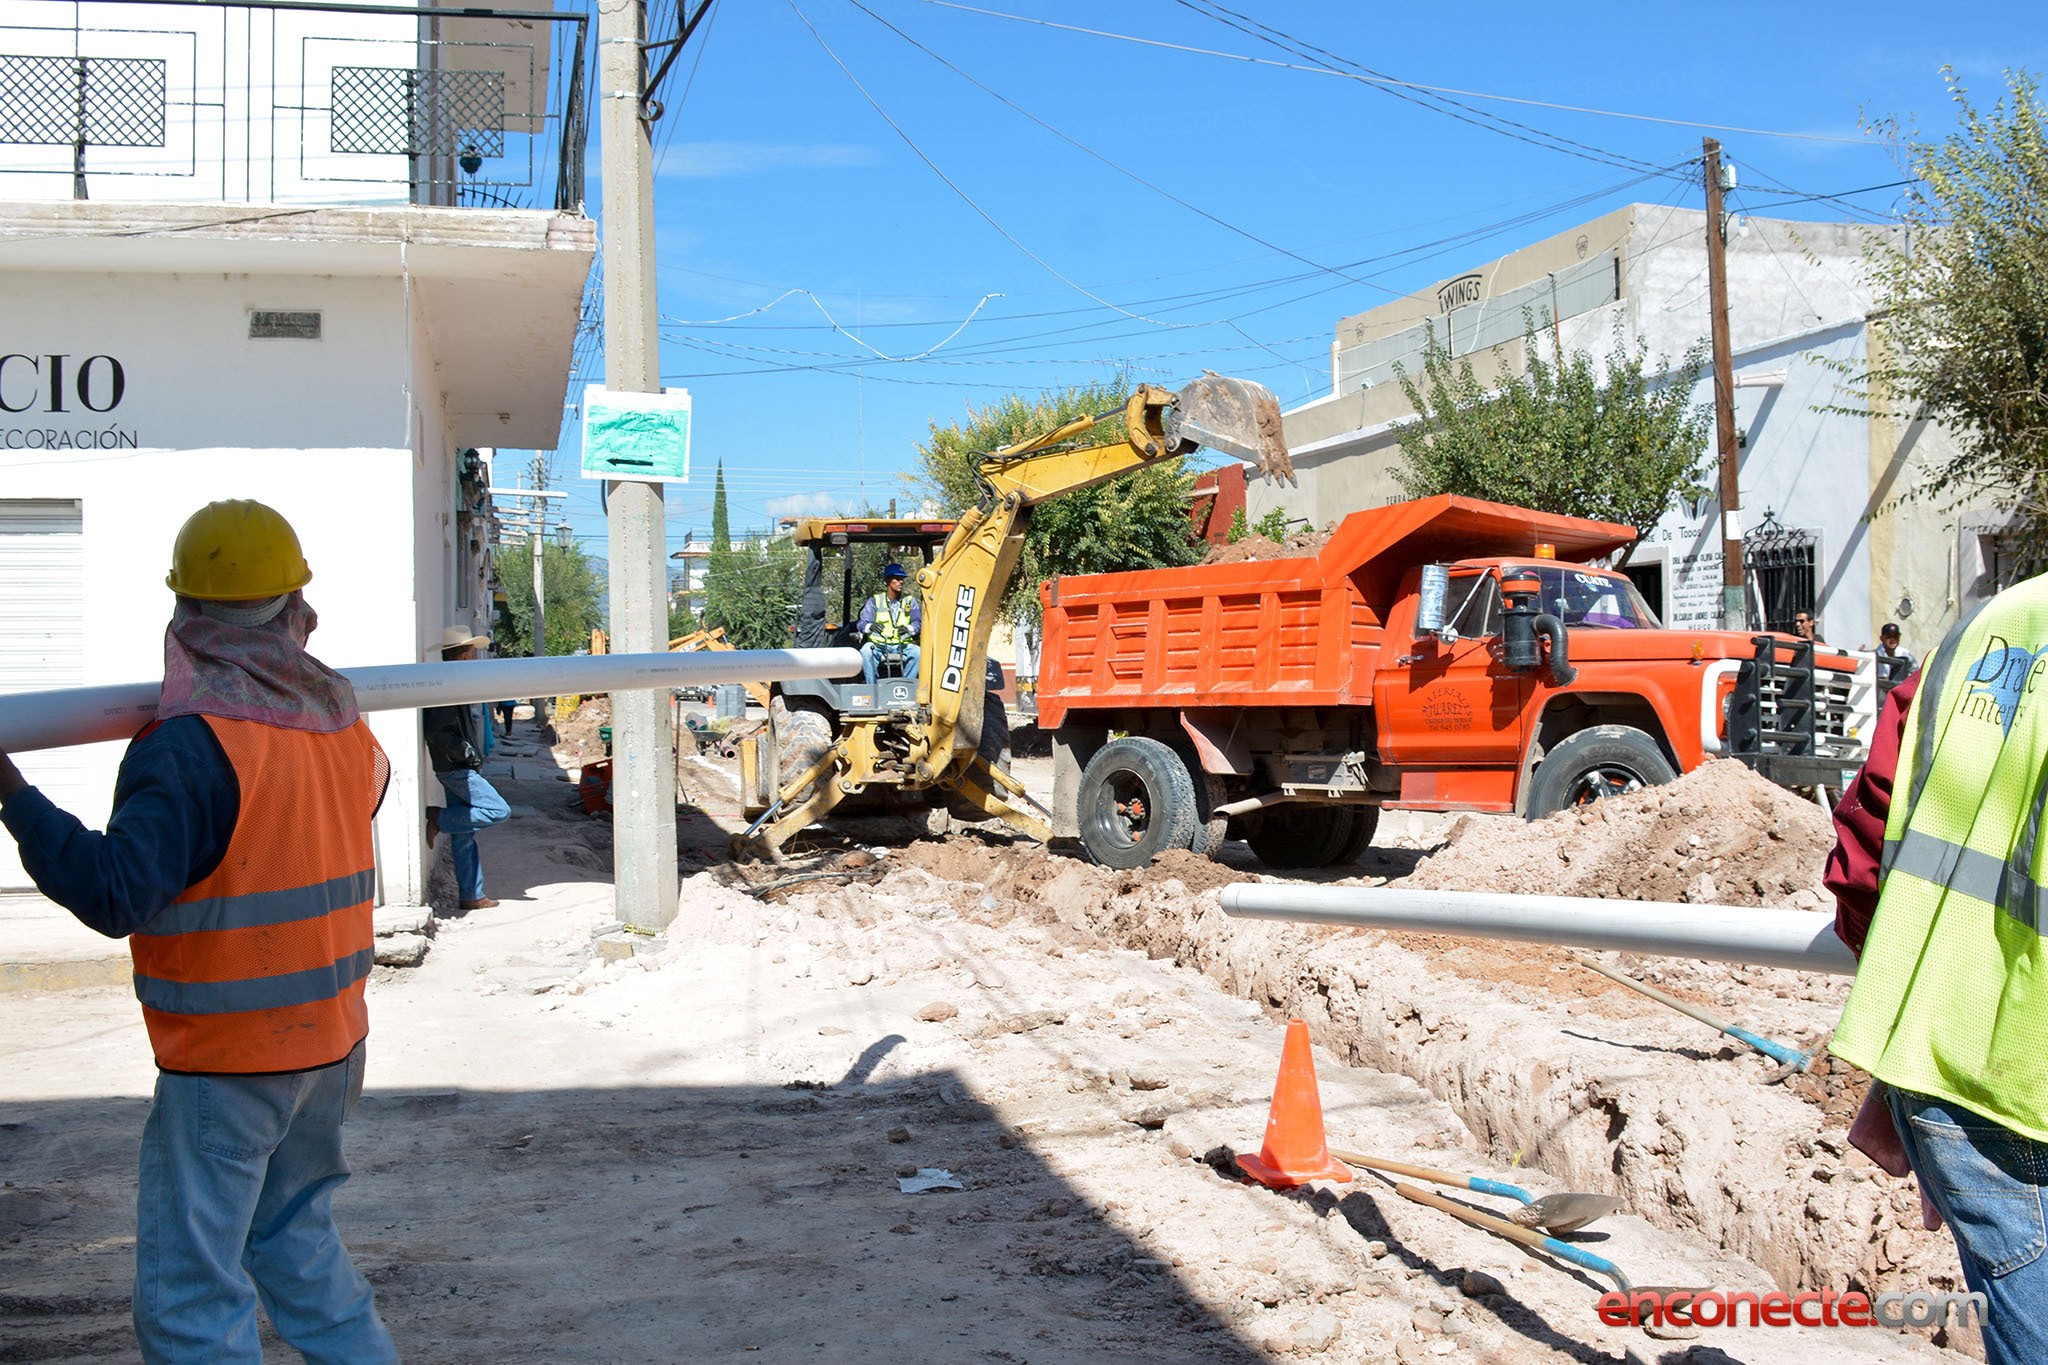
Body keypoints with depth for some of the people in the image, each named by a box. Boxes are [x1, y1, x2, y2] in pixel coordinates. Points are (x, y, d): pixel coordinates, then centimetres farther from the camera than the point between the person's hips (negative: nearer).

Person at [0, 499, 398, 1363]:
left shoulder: (190, 746, -21)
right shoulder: (340, 722, 1)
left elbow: (116, 894, -27)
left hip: (225, 1064, -7)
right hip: (330, 1041, 7)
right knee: (296, 1238, 24)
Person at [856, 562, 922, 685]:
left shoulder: (910, 601, 16)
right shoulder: (874, 601, 11)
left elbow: (918, 623, 1)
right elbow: (861, 623, -1)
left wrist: (909, 628, -23)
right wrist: (870, 626, -26)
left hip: (902, 646, 1)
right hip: (878, 645, -1)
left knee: (917, 652, -28)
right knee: (866, 651, -32)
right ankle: (872, 687, -26)